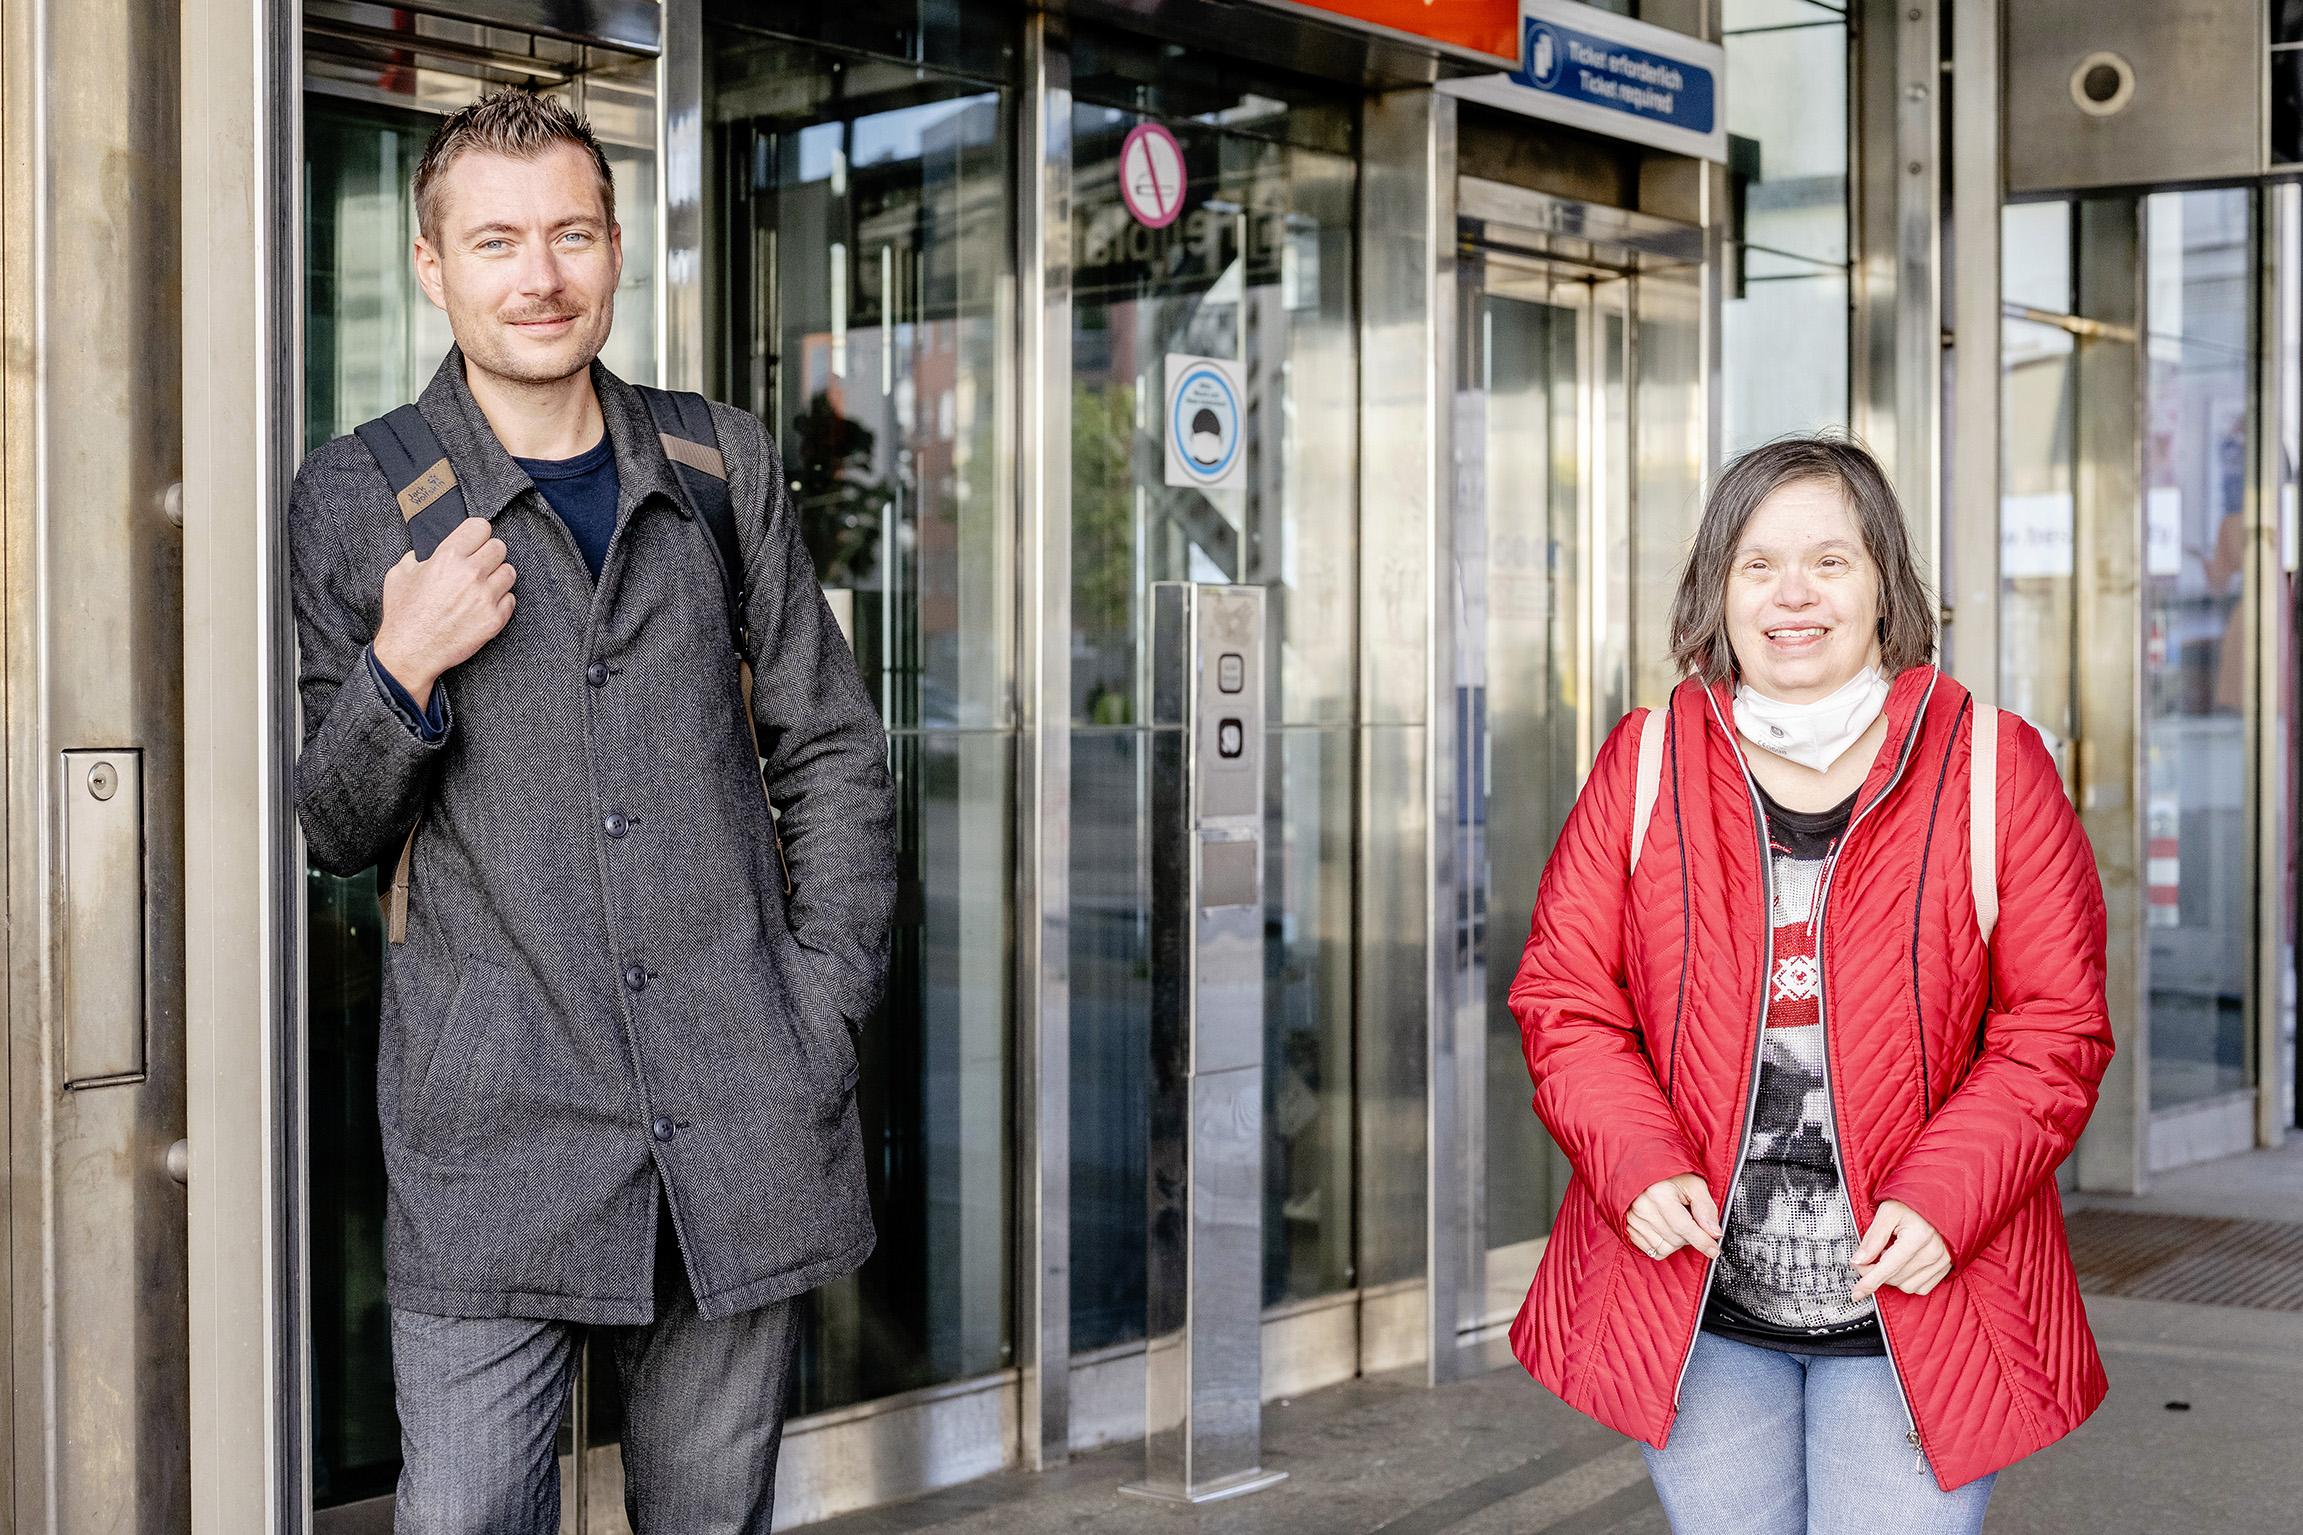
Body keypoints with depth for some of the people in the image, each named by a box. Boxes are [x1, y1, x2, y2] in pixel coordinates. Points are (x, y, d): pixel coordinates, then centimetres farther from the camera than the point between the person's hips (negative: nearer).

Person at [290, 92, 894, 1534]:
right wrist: (402, 671, -12)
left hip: (743, 1127, 2)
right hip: (492, 1133, -2)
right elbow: (339, 833, 8)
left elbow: (835, 752, 15)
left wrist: (829, 999, 4)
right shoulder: (357, 499, 4)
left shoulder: (726, 465, 10)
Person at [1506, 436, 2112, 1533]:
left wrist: (1944, 1197, -16)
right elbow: (1563, 998, 3)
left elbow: (2057, 1028, -3)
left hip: (1916, 1299, -1)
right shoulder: (1645, 763, 2)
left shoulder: (1993, 767, -2)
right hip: (1694, 1302, 2)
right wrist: (1639, 1164, -14)